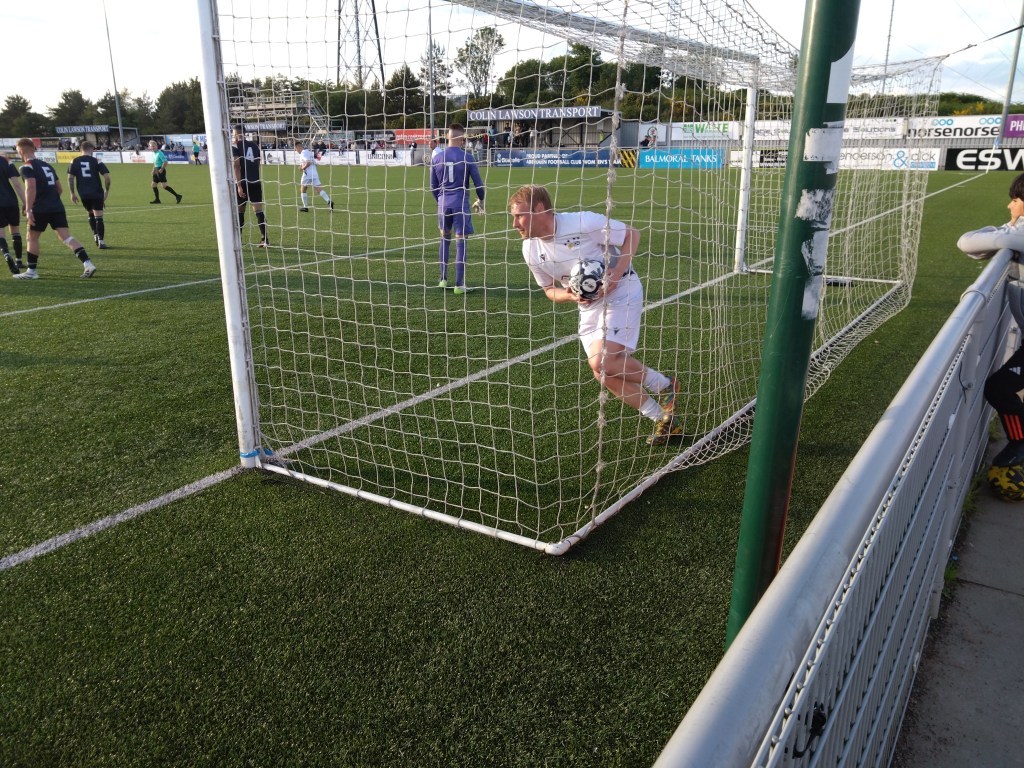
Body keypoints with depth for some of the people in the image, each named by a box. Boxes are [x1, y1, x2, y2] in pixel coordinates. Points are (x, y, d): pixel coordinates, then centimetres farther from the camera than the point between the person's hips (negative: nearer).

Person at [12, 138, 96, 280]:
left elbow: (31, 188, -18)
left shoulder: (27, 167, -4)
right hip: (57, 207, 6)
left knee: (32, 237, 9)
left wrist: (28, 210, -20)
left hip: (40, 209, -6)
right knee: (66, 237, -2)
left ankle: (31, 271, 14)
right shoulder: (47, 166, 20)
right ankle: (88, 264, -19)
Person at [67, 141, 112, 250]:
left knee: (90, 214, 23)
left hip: (83, 194, 3)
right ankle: (101, 241, -7)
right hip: (97, 193, -3)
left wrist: (72, 193, 9)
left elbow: (70, 178, 2)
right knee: (98, 217, -1)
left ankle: (95, 235, 17)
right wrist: (106, 191, 4)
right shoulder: (97, 161, -2)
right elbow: (107, 177, -8)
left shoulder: (74, 162, 6)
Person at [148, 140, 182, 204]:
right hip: (157, 171, 9)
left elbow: (165, 162, -19)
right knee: (154, 184, 8)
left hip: (161, 170, -9)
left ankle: (177, 196, -15)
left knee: (164, 185, -17)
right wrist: (154, 170, 19)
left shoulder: (159, 153, -12)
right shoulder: (154, 153, 15)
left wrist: (161, 169, -23)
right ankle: (157, 199, 15)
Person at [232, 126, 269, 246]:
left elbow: (237, 166, -12)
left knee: (239, 211, 8)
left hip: (242, 182, -4)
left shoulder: (235, 146, -3)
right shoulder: (254, 145, 12)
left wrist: (239, 185, -15)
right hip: (256, 182, 4)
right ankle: (264, 239, -10)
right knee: (259, 210, 0)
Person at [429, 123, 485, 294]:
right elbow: (478, 183, 1)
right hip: (461, 204, -3)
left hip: (443, 204, 3)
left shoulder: (437, 158, 4)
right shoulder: (467, 157, -5)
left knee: (445, 239, 19)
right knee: (461, 242, 1)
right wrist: (480, 200, 19)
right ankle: (459, 284, 1)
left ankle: (443, 280, 21)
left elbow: (433, 187, 11)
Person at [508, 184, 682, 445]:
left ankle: (664, 385, 3)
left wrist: (617, 272, -25)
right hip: (589, 306, 7)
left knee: (602, 362, -23)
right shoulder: (530, 250, -4)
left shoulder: (583, 222, -23)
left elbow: (632, 234, -11)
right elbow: (550, 289, 8)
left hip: (622, 293, -7)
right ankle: (665, 419, 16)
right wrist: (571, 296, -15)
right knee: (606, 375, 0)